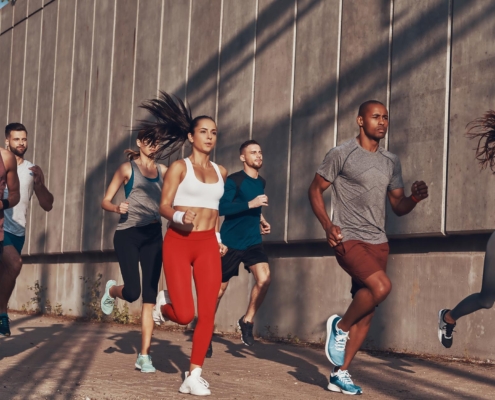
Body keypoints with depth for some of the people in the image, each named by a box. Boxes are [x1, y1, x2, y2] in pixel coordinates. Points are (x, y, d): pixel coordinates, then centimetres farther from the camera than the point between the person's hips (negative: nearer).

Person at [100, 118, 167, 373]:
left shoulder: (162, 170, 11)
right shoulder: (127, 168, 1)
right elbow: (105, 201, -1)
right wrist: (117, 207, -21)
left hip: (153, 236, 3)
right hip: (128, 234, -3)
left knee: (149, 297, -2)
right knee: (132, 292, -12)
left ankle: (144, 356, 2)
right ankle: (111, 290, 27)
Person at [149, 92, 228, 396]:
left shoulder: (221, 172, 13)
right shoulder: (179, 167, -1)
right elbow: (164, 206, -7)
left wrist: (218, 238, 15)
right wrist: (180, 218, -28)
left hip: (207, 245, 4)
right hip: (178, 242, -4)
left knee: (208, 313, -6)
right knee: (184, 315, -11)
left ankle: (194, 376, 2)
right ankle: (165, 304, 25)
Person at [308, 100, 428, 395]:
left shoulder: (391, 162, 13)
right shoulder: (341, 154, -3)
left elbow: (398, 206, 15)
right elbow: (315, 190, 1)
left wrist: (415, 199, -7)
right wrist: (328, 225, -13)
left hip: (378, 242, 6)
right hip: (349, 239, -6)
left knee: (367, 311, 5)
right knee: (381, 286, -27)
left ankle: (341, 373, 14)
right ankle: (340, 327, -2)